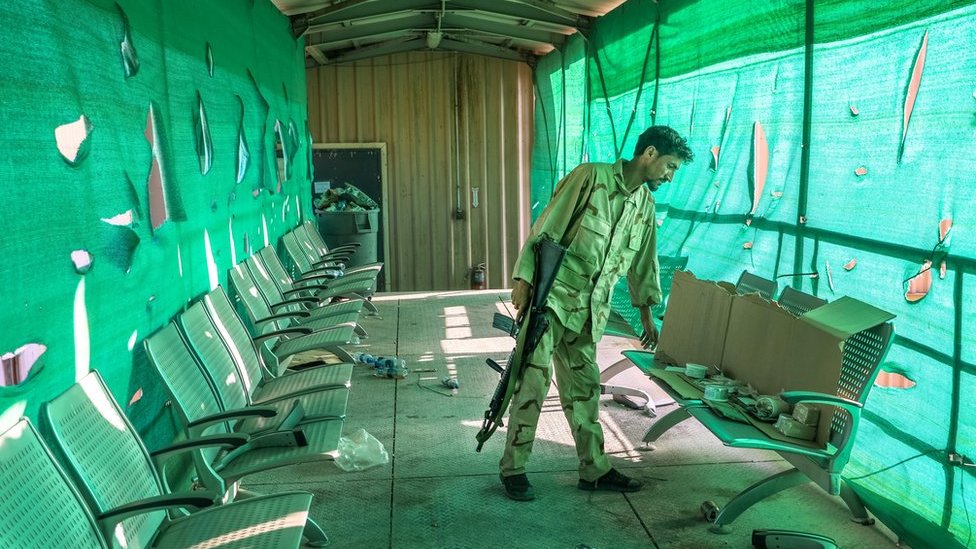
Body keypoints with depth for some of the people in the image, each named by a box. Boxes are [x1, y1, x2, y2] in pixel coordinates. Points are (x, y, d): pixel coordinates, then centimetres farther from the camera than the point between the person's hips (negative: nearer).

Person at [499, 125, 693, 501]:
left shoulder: (646, 205, 13)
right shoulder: (591, 177, -8)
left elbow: (642, 262, 24)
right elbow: (546, 228, -11)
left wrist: (646, 312, 26)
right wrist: (524, 278, -16)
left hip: (590, 311, 7)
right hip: (551, 297, -7)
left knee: (584, 388, 12)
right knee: (534, 381, -7)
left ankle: (595, 469, 21)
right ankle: (513, 468, 4)